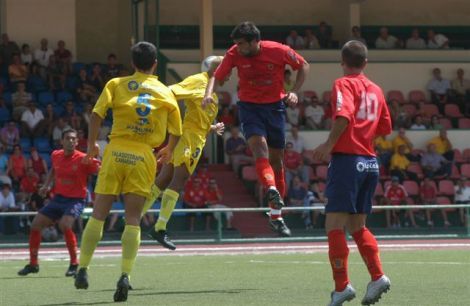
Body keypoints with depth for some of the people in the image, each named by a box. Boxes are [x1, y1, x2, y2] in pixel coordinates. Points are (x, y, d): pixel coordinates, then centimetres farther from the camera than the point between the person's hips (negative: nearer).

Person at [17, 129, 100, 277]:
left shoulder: (82, 159, -14)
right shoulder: (56, 156, 3)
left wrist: (93, 161, -39)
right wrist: (47, 185, 15)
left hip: (75, 200, -6)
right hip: (58, 198, 6)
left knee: (65, 224, -32)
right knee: (35, 224, 1)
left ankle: (74, 264, -19)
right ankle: (33, 264, 18)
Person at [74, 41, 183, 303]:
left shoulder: (117, 84, 6)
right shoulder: (166, 92, 10)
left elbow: (97, 114, -5)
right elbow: (176, 131, 13)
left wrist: (92, 143, 9)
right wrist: (169, 151, 33)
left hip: (116, 151, 0)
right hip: (144, 156, 0)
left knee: (99, 215, 6)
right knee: (133, 220, 1)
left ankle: (83, 270, 5)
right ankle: (125, 276, -13)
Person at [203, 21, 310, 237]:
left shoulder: (279, 51, -14)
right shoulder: (234, 54, -12)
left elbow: (303, 66, 2)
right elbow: (217, 76, -5)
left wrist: (294, 92, -8)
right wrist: (209, 94, -25)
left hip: (275, 106, 1)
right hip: (249, 106, -1)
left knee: (276, 158, 7)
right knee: (259, 145, -29)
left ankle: (276, 216, 17)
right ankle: (271, 189, -50)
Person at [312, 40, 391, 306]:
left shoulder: (344, 84, -6)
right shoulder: (376, 90, 14)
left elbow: (343, 115, -23)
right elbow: (385, 128, 16)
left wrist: (329, 145, -17)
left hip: (347, 160, -7)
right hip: (370, 162, 7)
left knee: (334, 225, -5)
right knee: (357, 226, 17)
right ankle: (378, 276, 5)